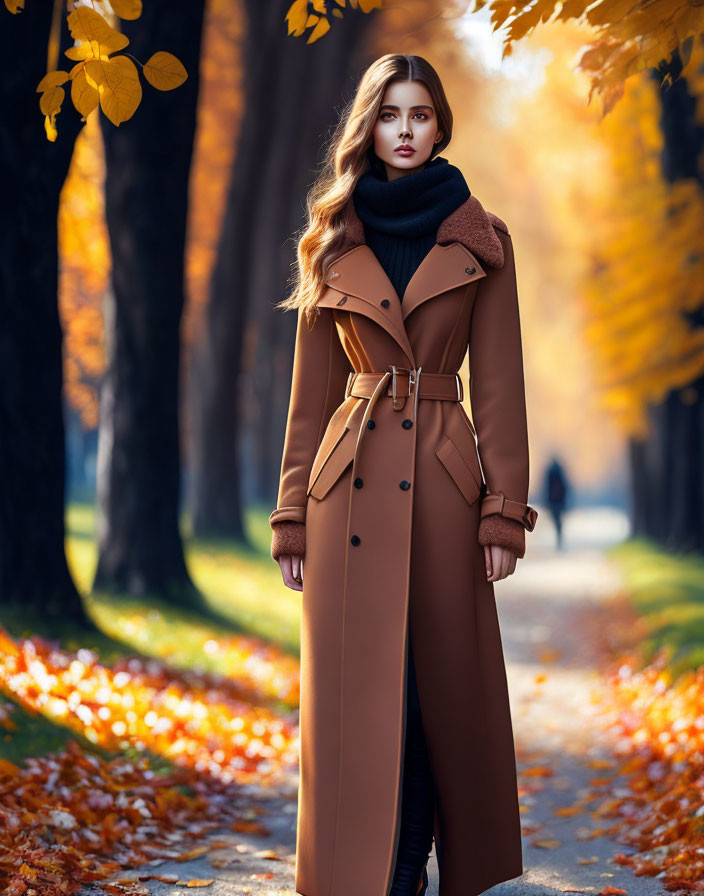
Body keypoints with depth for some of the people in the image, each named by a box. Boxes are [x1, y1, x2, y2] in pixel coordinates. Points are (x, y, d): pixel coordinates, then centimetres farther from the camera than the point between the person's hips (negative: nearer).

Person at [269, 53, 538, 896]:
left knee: (444, 681, 5)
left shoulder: (479, 241, 6)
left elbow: (498, 385, 3)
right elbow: (311, 390, 10)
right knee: (357, 686, -1)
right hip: (351, 490, 1)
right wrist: (295, 516, 5)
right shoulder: (333, 242, 9)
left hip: (443, 485, 0)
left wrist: (503, 510, -4)